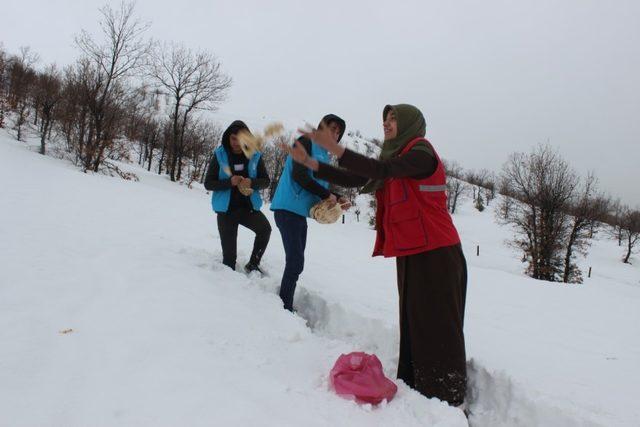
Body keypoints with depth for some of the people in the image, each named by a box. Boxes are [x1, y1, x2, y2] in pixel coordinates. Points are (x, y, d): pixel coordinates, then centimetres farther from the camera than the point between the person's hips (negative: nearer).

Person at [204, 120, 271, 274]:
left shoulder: (255, 156, -2)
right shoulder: (220, 155, -5)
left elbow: (266, 181, 1)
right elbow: (208, 183, -5)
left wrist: (251, 183, -21)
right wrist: (229, 182, -22)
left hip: (249, 206, 1)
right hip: (226, 209, -1)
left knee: (265, 228, -25)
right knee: (229, 253, 0)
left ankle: (253, 264, -6)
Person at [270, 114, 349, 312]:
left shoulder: (324, 155, 20)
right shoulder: (306, 142, -3)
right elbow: (298, 175, -16)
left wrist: (336, 198, 1)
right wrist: (327, 195, -13)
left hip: (300, 212, 8)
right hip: (288, 208, -8)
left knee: (295, 262, 8)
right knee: (295, 262, -11)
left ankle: (285, 306, 15)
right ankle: (285, 308, -3)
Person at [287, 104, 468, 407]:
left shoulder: (422, 153, -8)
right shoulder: (396, 157, 17)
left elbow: (381, 170, -25)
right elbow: (354, 180, 10)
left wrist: (333, 147, -29)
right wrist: (308, 162, 3)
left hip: (435, 255, -8)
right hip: (410, 254, 8)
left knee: (437, 328, -5)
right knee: (412, 324, 10)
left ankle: (448, 400, 3)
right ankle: (414, 387, 19)